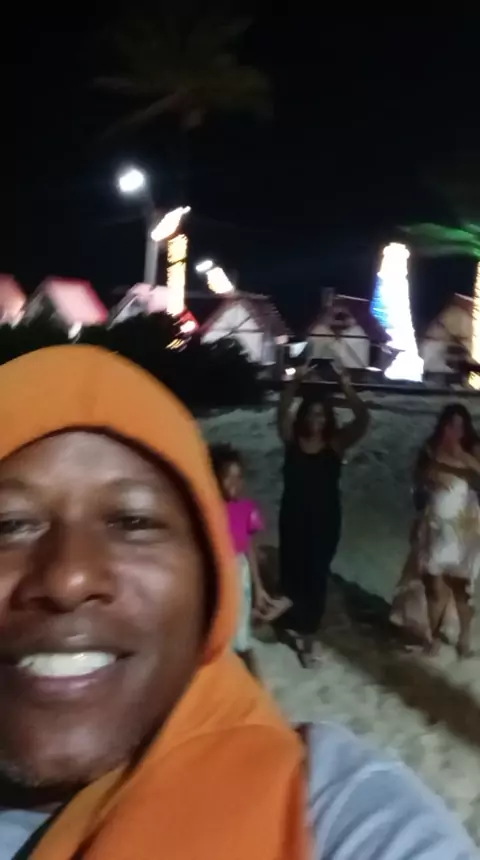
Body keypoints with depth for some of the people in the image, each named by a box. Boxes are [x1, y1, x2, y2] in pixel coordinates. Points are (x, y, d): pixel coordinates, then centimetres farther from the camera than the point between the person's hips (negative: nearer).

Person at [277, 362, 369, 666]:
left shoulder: (336, 442, -6)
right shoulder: (293, 439, -3)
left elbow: (363, 420, -17)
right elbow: (283, 410, -14)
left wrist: (347, 388, -25)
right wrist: (297, 381, -25)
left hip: (325, 519, -1)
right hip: (293, 517, 1)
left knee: (317, 573, 4)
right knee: (291, 571, 12)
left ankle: (309, 632, 13)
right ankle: (293, 626, 31)